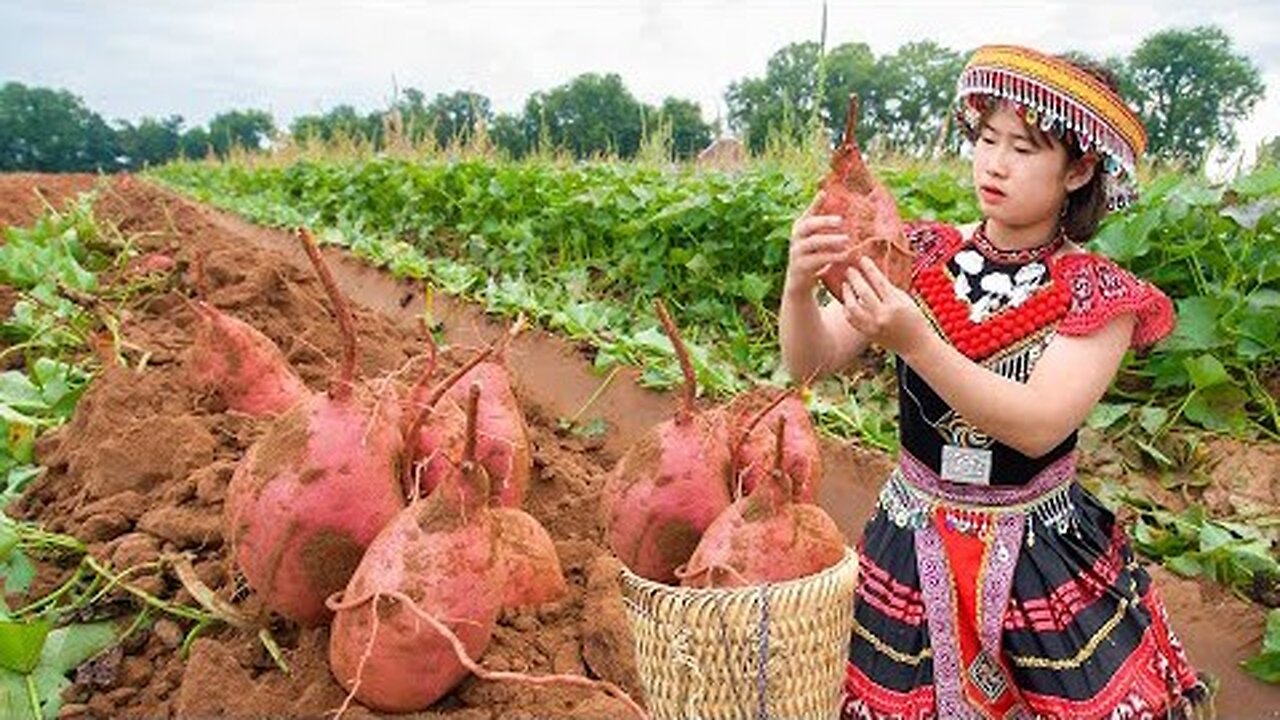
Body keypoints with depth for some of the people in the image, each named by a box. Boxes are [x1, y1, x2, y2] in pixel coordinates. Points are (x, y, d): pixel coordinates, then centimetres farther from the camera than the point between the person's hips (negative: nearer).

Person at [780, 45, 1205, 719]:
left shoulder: (1098, 295, -11)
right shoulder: (924, 257, -6)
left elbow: (1038, 425, -26)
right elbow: (811, 361, -13)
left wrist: (913, 341, -38)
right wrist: (800, 284, -34)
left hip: (1045, 556, -1)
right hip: (913, 545, 2)